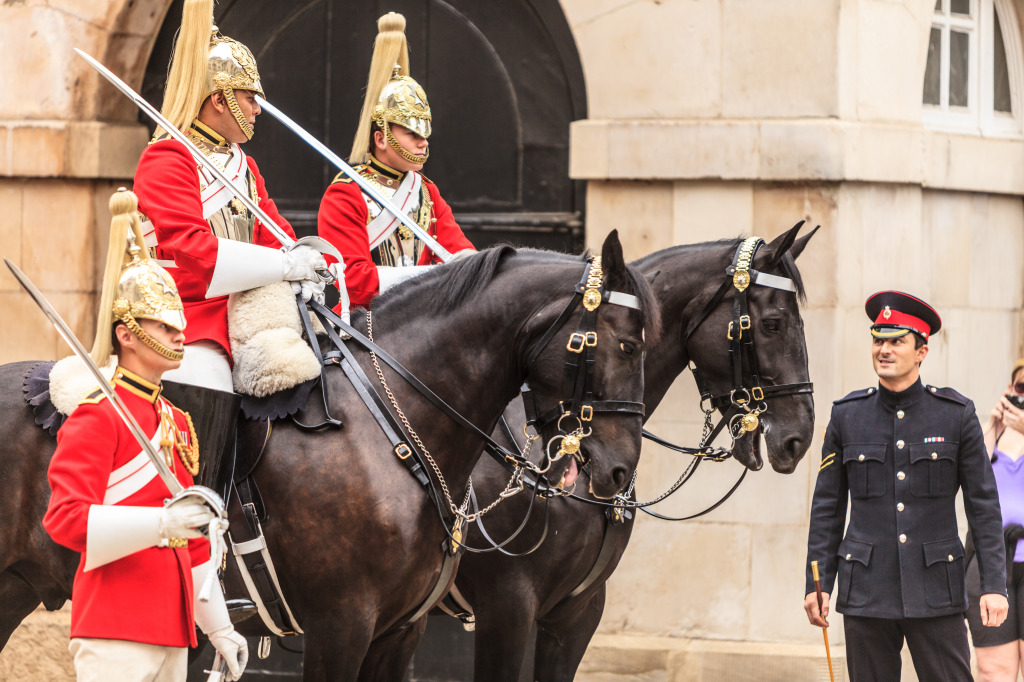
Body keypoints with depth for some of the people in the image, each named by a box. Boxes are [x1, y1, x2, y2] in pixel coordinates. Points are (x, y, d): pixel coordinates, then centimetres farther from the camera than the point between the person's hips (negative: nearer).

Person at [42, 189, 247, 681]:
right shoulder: (96, 417, -7)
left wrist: (219, 629, 25)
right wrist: (162, 522, -29)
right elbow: (66, 519, -18)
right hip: (114, 635, -9)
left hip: (171, 631, 9)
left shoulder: (176, 422, 19)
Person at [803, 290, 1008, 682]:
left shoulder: (956, 415, 0)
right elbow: (827, 507, 9)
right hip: (867, 592, 2)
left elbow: (983, 506, 1)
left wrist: (994, 585, -5)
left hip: (935, 593, -1)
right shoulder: (846, 417, 5)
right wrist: (817, 584, 4)